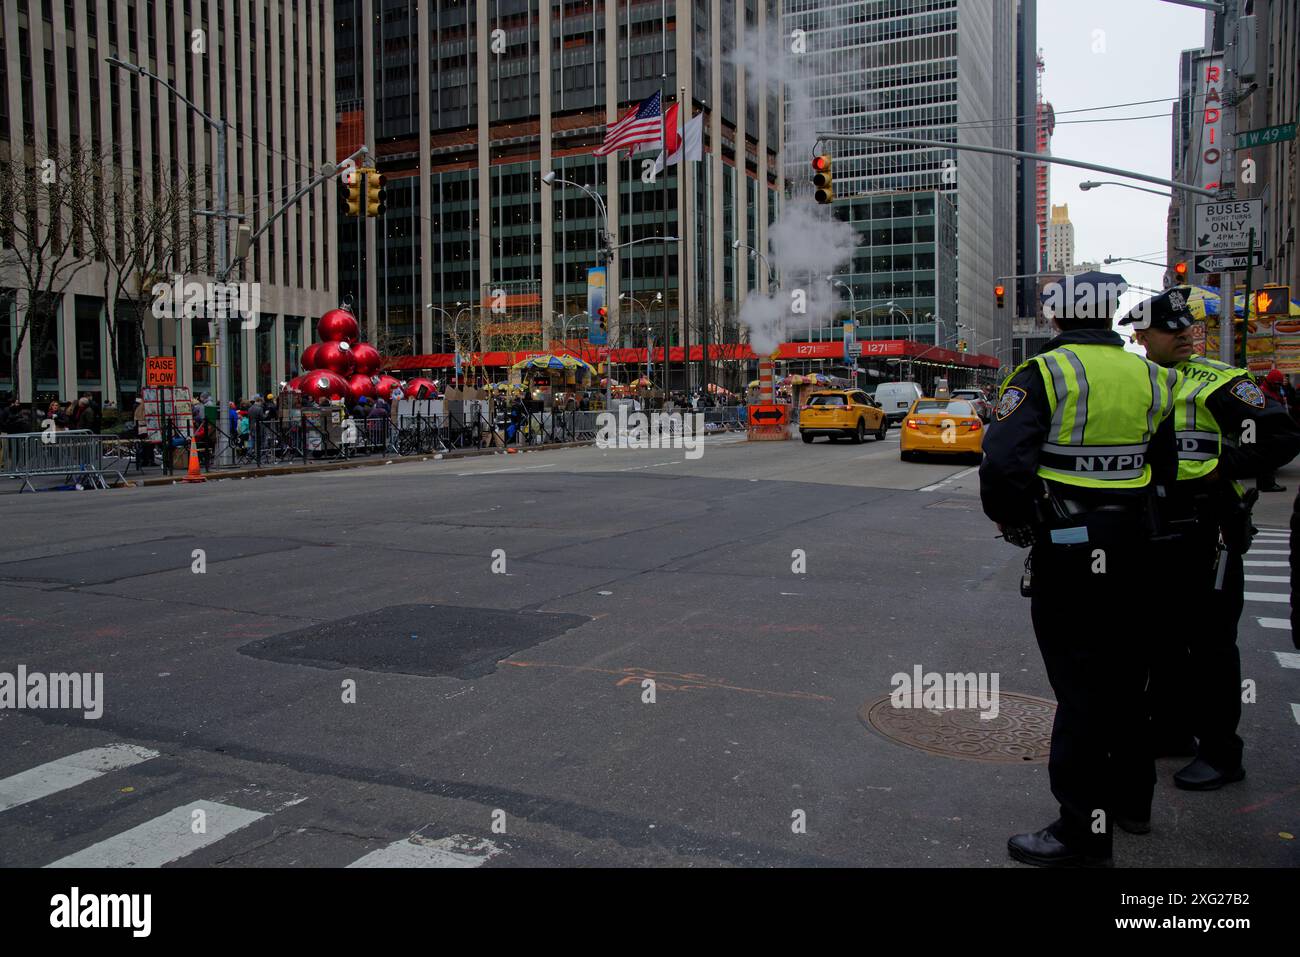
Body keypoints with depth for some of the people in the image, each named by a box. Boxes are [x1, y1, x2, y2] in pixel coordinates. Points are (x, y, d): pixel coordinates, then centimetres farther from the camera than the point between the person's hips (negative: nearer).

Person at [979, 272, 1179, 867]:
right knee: (1124, 675, 20)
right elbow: (1164, 471, 12)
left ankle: (1084, 830, 7)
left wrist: (1012, 521, -6)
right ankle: (1130, 798, 36)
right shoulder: (1149, 378, 5)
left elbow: (1004, 463, -23)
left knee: (1080, 688, 0)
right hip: (1132, 545, 6)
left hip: (1068, 553, -6)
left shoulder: (1045, 375, -14)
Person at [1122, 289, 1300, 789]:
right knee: (1162, 637, 17)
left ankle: (1220, 753, 12)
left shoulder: (1215, 382, -9)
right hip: (1154, 534, 7)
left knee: (1210, 643, 1)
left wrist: (1218, 467, -18)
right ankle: (1170, 730, 32)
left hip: (1206, 534, -7)